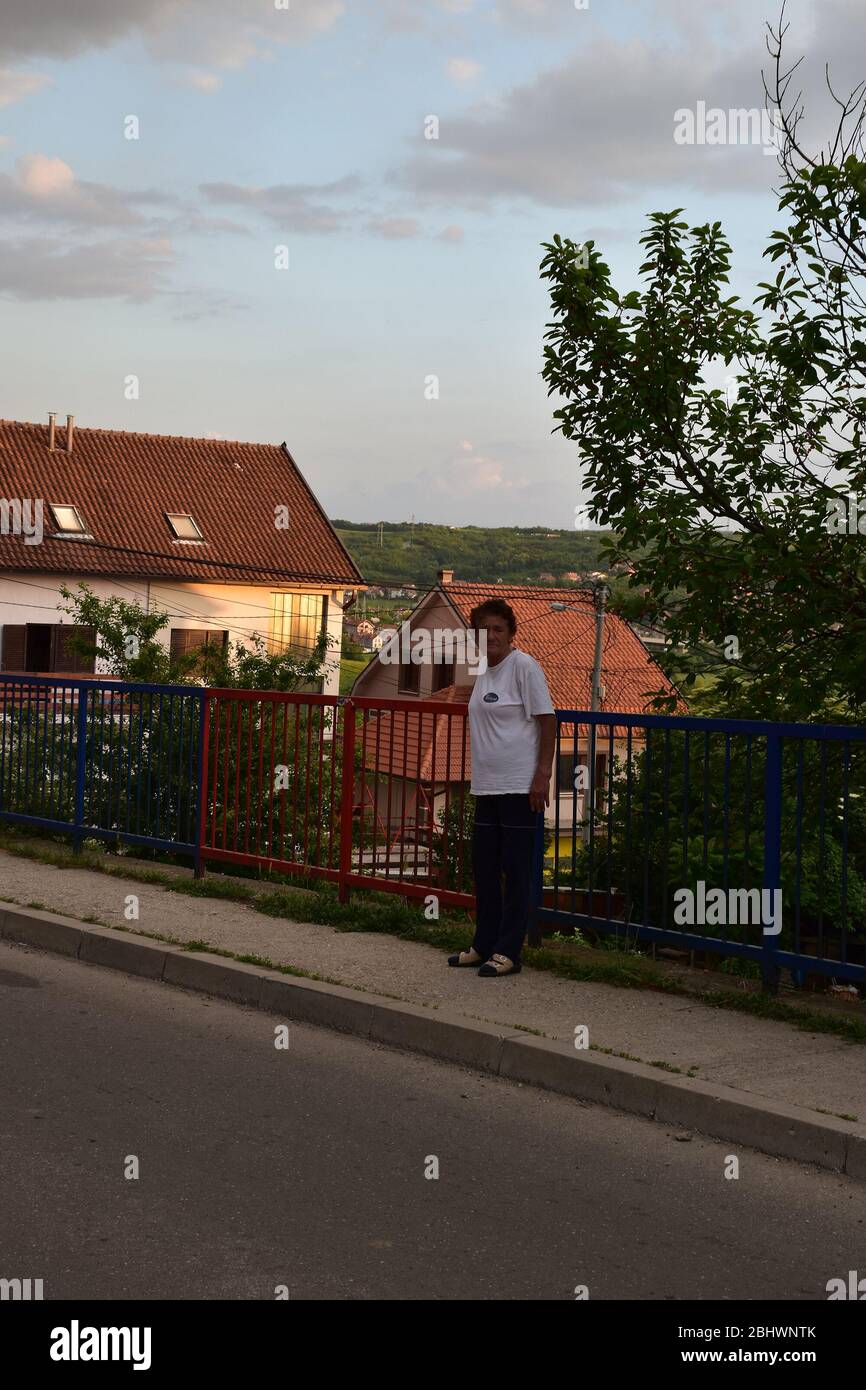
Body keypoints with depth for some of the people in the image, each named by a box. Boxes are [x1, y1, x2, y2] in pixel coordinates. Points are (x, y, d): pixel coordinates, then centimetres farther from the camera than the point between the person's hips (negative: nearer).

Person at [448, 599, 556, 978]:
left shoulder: (523, 666, -9)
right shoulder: (484, 673, 14)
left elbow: (547, 721, -12)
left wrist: (542, 776, -17)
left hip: (520, 788, -8)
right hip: (487, 788, 8)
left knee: (516, 871, -2)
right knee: (484, 870, 13)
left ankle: (508, 951, 4)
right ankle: (484, 946, 23)